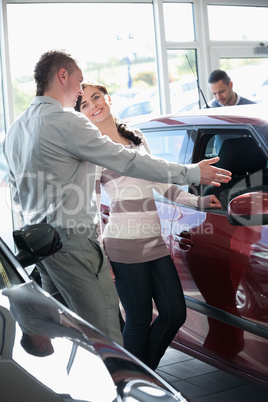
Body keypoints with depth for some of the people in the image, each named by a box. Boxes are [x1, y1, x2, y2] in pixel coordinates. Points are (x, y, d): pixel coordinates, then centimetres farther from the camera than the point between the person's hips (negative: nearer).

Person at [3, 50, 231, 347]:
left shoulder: (15, 130, 15)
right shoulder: (66, 122, -13)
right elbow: (127, 162, -14)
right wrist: (192, 173, -8)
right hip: (71, 241, -9)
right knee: (105, 333, -7)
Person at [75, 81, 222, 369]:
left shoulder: (137, 138, 17)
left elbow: (161, 184, 23)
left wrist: (199, 202, 17)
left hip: (155, 240, 7)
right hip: (124, 245, -6)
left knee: (175, 314, 7)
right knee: (139, 320, 0)